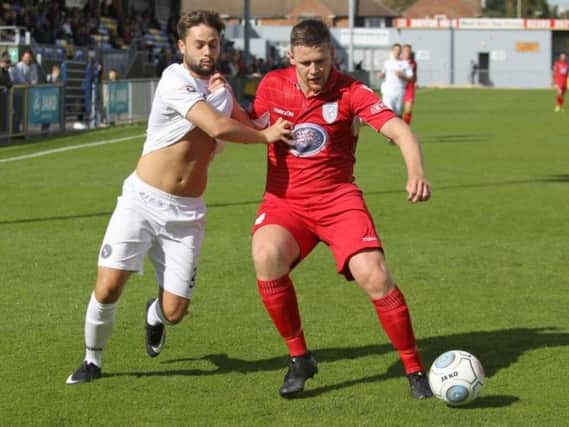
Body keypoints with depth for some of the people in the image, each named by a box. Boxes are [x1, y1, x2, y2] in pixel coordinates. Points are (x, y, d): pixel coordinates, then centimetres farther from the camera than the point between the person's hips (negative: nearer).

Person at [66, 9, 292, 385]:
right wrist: (266, 135, -14)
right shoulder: (176, 80, -14)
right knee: (107, 288, -13)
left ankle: (155, 313, 37)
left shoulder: (220, 88, 11)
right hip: (142, 201, -5)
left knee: (175, 312, -2)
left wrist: (222, 92, -13)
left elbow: (247, 126, 0)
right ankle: (92, 360, 14)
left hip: (186, 213, 5)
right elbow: (217, 127, -24)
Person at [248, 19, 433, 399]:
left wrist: (416, 173, -39)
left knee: (374, 276, -20)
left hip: (339, 199, -2)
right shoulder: (272, 86, 1)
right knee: (267, 257, -30)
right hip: (284, 201, 2)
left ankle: (415, 370, 1)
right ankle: (299, 357, -9)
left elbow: (399, 130, -20)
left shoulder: (350, 92, -9)